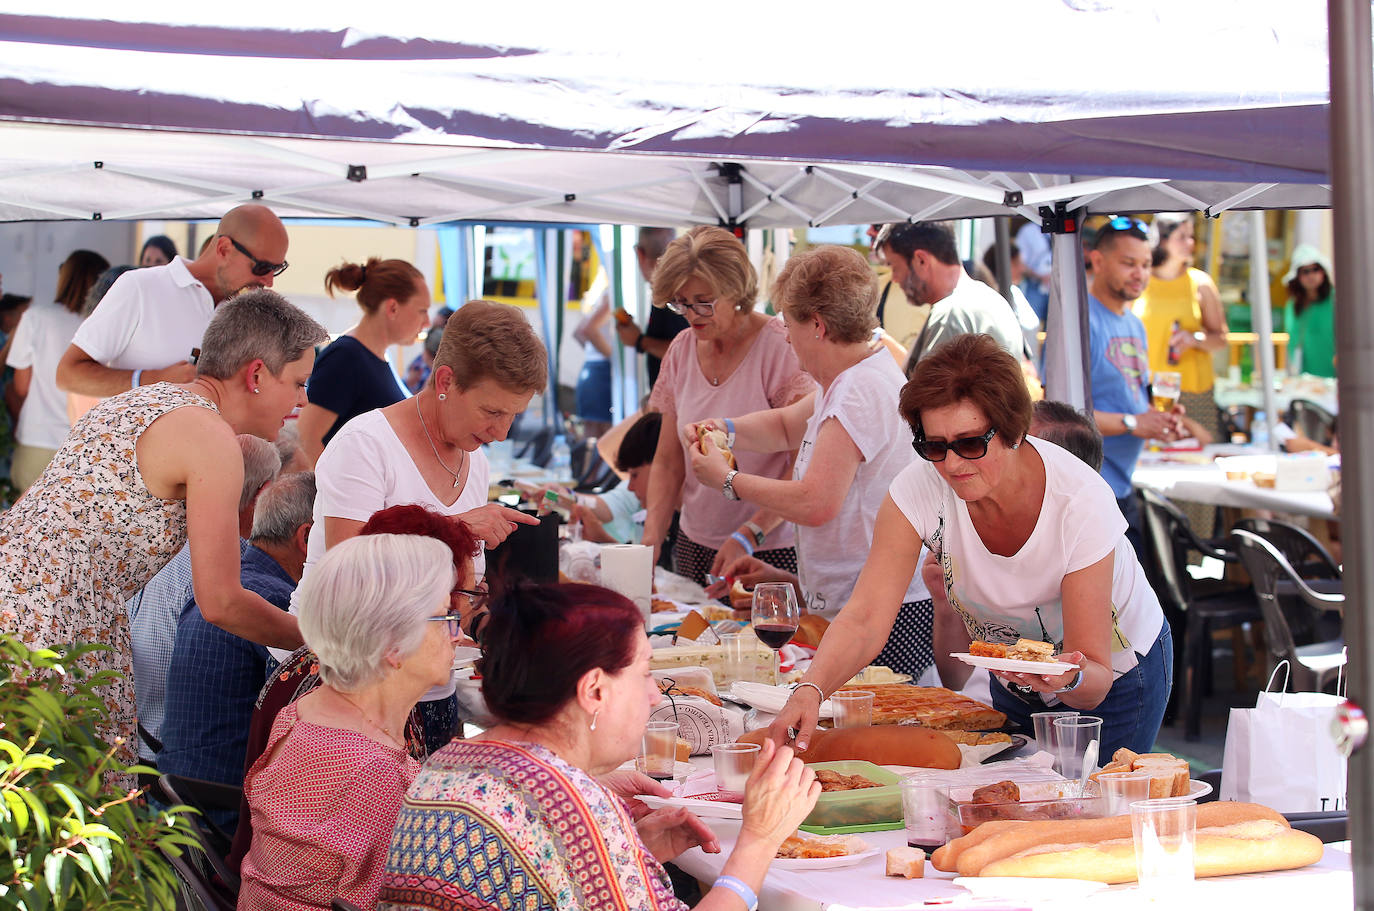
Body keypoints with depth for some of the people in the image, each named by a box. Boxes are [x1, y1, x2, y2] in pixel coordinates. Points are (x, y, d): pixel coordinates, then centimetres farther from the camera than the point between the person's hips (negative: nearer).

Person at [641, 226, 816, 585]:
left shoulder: (780, 347, -11)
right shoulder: (681, 351, 6)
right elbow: (668, 462, 10)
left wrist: (749, 535, -22)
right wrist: (651, 541, -4)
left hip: (772, 552, -5)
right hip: (695, 547, 5)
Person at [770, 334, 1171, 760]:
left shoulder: (1079, 501, -35)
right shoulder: (919, 489, -27)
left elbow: (1096, 679, -32)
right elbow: (865, 619, -33)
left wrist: (1070, 679, -54)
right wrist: (810, 690, -51)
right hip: (1014, 684, 3)